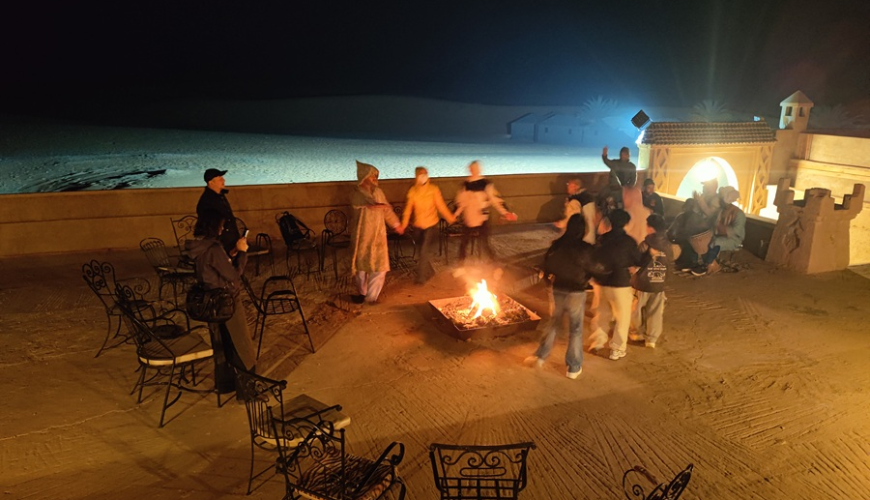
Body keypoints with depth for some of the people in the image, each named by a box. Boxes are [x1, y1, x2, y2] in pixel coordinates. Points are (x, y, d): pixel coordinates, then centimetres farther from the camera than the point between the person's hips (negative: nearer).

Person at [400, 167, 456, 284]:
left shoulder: (433, 189, -7)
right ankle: (429, 272, 38)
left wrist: (450, 218, -4)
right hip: (418, 226, 3)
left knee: (424, 253, -9)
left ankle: (421, 277, 2)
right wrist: (403, 225, -8)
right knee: (422, 252, 15)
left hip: (431, 225, -3)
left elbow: (441, 206, -2)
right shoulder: (412, 191, -3)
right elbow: (408, 209, -2)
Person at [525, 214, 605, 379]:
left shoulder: (556, 245, -5)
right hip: (576, 293, -3)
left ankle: (540, 356, 26)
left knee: (552, 323, 21)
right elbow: (596, 269, -7)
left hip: (557, 290, 3)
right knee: (575, 329, 9)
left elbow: (547, 266, 4)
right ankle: (574, 367, 17)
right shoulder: (585, 249, -16)